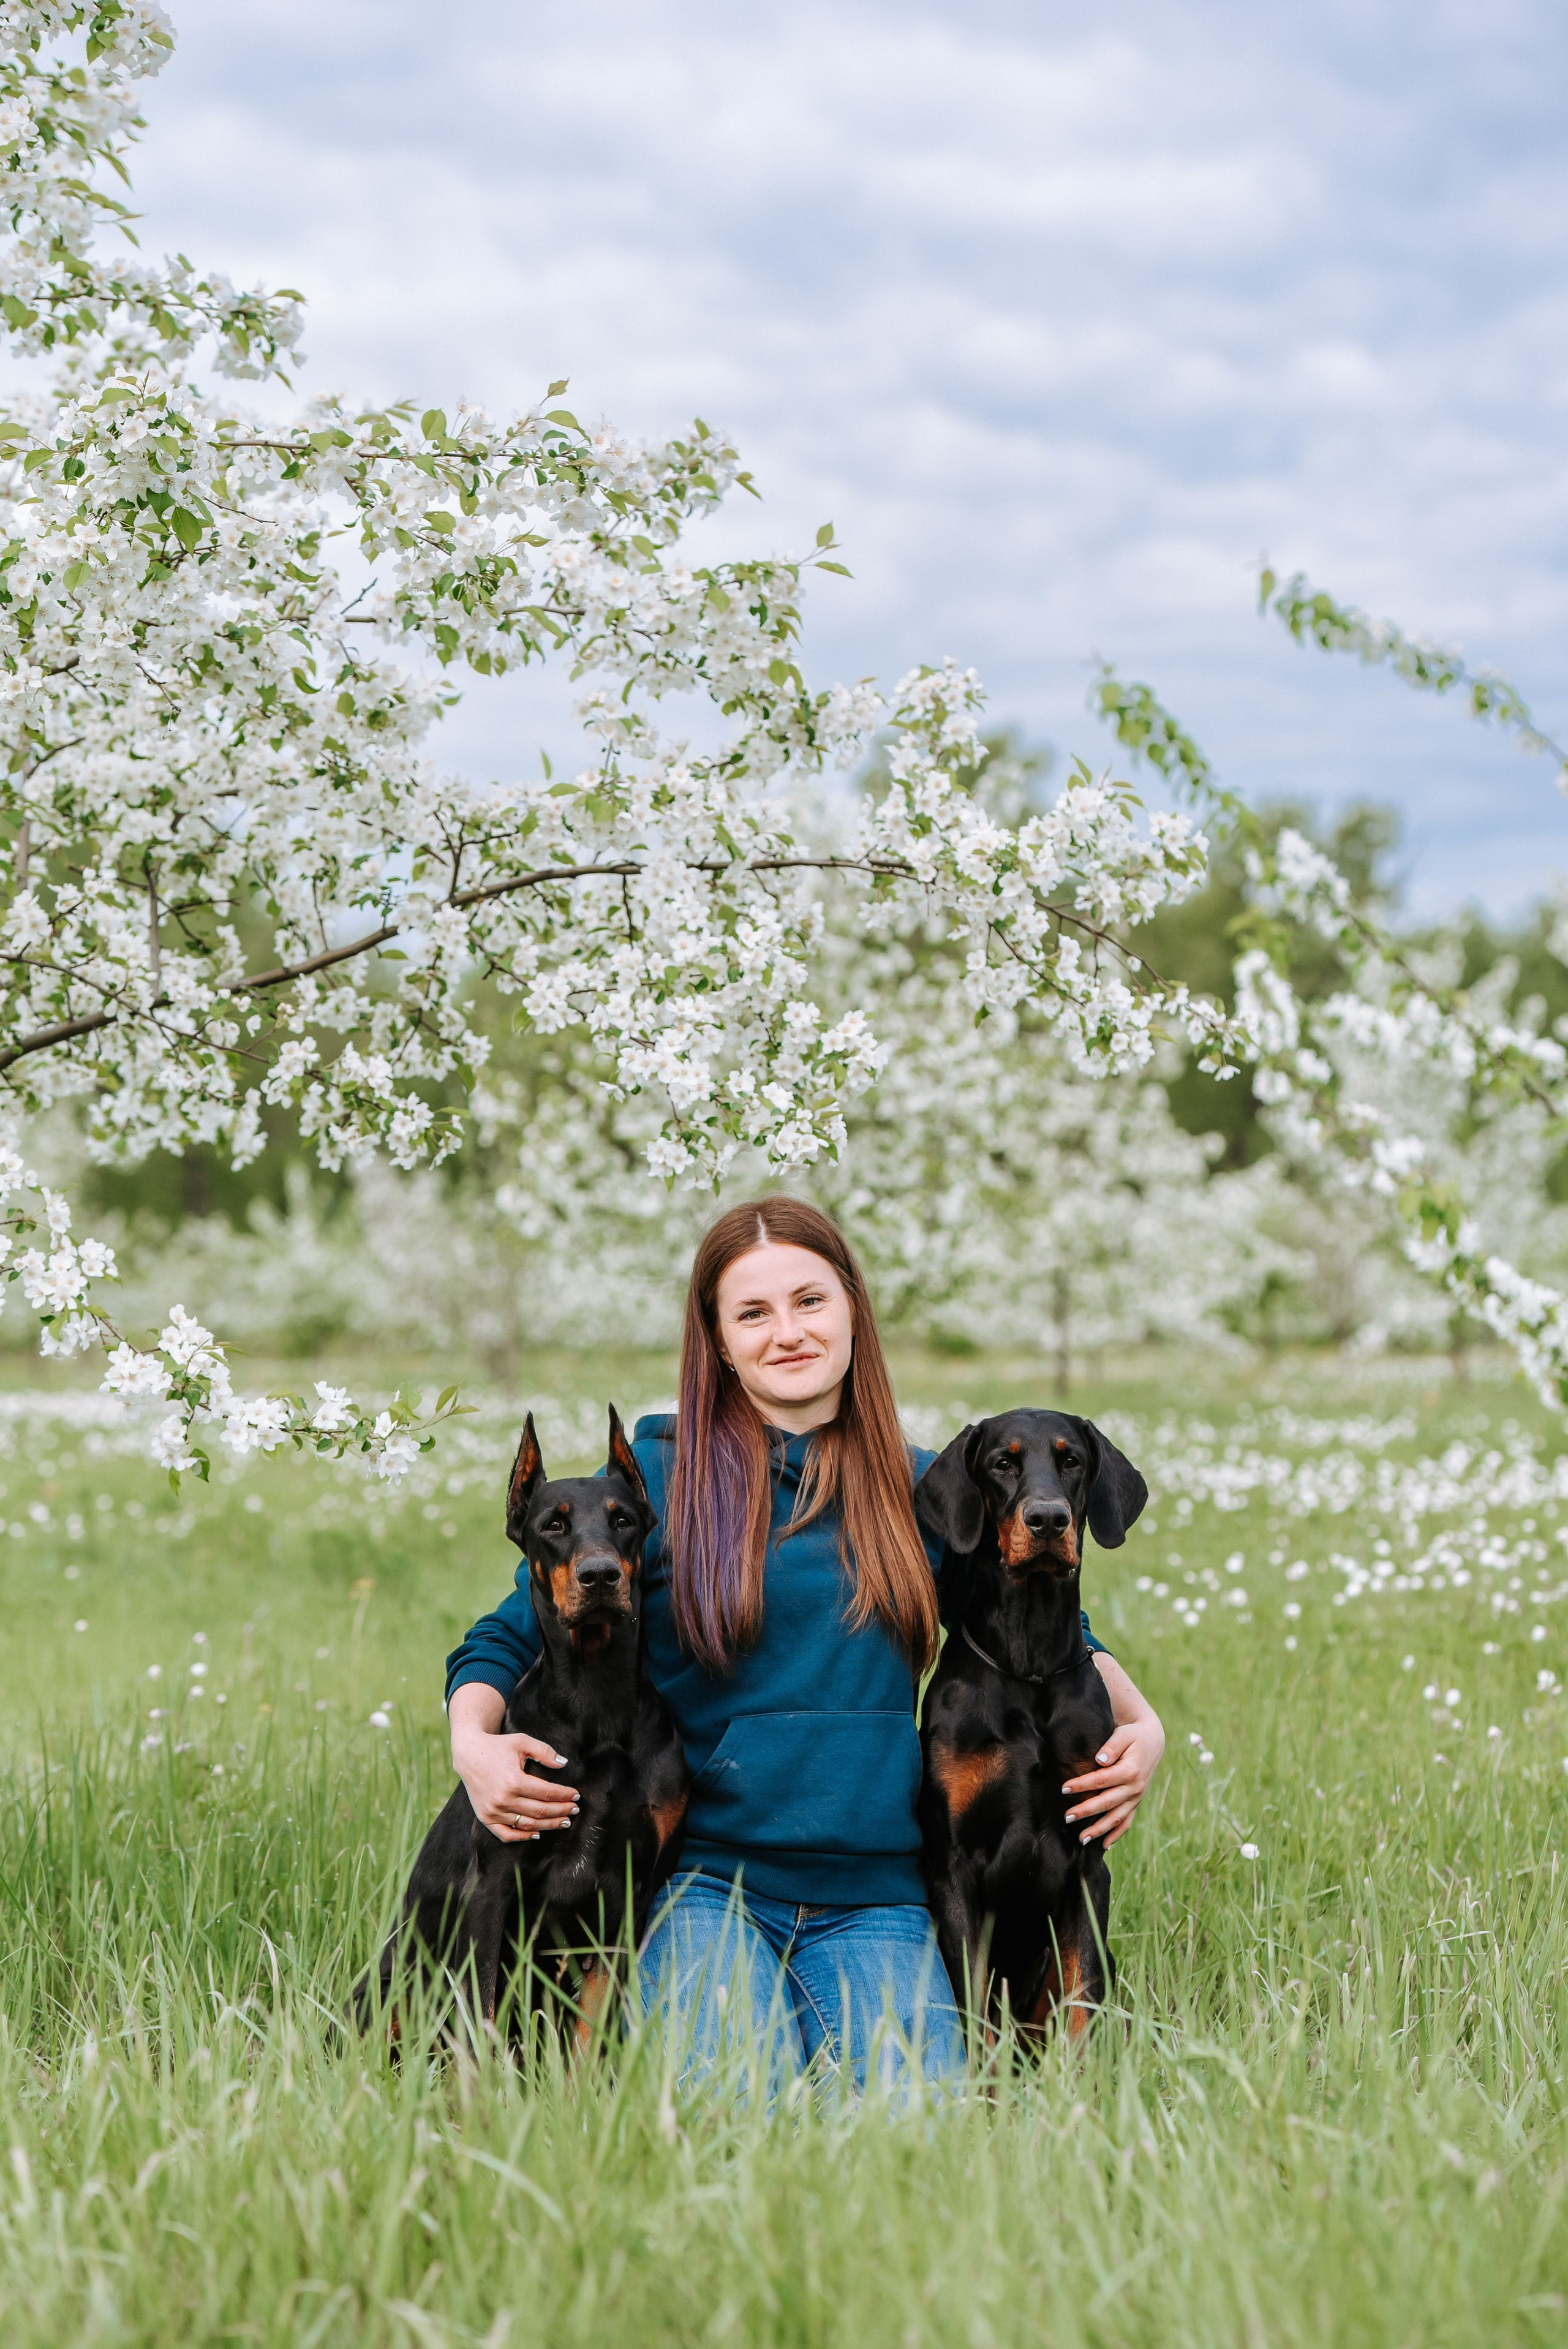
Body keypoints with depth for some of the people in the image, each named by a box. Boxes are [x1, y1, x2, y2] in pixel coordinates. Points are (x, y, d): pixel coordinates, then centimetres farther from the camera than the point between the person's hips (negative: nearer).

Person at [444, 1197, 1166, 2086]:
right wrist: (474, 1743, -17)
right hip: (706, 1882, -2)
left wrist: (1142, 1725, 5)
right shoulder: (658, 1475, 1)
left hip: (876, 1901, 2)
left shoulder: (921, 1488, 10)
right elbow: (507, 1639, 4)